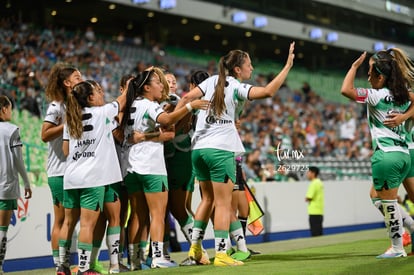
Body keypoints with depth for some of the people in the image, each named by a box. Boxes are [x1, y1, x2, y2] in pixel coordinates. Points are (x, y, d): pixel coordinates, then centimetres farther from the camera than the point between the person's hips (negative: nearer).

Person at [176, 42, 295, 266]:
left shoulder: (212, 81, 11)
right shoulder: (237, 87, -6)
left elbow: (187, 98, 4)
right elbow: (268, 91, -20)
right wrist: (288, 66, -16)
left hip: (198, 148, 7)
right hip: (220, 150, -7)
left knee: (208, 199, 19)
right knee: (223, 203, -2)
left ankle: (195, 248, 19)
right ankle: (221, 254, -4)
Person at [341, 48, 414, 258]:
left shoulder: (378, 96, -12)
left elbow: (346, 90, -20)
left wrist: (355, 66, -11)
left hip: (386, 155, -8)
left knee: (388, 203, 1)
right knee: (377, 195, 20)